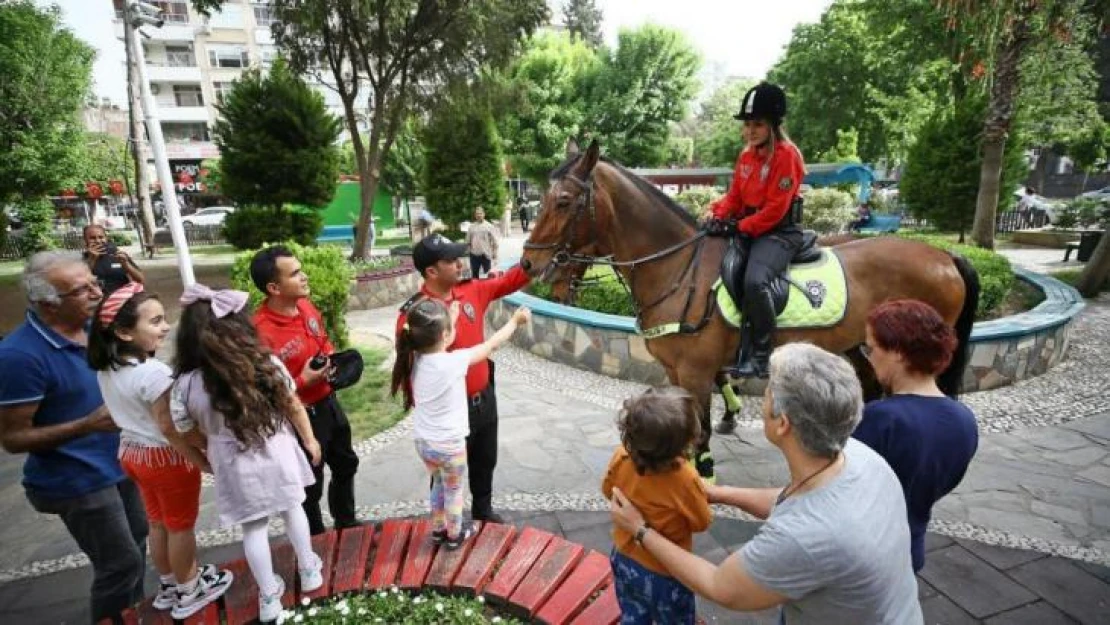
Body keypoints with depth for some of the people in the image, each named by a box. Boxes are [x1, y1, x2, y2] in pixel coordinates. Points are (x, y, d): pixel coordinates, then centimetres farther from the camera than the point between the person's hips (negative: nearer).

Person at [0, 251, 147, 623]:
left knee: (136, 542, 24)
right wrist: (87, 425, -32)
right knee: (121, 563, 5)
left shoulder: (93, 326, -4)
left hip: (117, 463, 8)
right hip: (78, 481, -8)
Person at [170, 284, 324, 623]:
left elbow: (192, 437, -4)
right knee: (291, 509, 24)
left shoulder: (186, 386, -18)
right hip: (278, 454, 1)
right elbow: (294, 407, -3)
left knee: (254, 528, 17)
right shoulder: (267, 363, -15)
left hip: (237, 467, -1)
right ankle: (309, 571, 40)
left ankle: (269, 597, 31)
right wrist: (309, 441, 12)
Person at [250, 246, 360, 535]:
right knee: (310, 485, 13)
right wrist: (303, 382, -29)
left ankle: (346, 522, 50)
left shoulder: (305, 305, -4)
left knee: (346, 465, 25)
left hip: (329, 402, 8)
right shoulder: (261, 332, -28)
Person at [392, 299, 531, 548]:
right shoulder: (454, 361, -25)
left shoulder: (415, 358, -10)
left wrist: (451, 318, 18)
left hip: (422, 441, 6)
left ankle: (439, 528, 45)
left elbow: (438, 343, 12)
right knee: (454, 491, 19)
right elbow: (491, 345, -13)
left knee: (439, 484, 28)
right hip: (449, 445, -5)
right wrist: (515, 321, 0)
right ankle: (454, 535, 38)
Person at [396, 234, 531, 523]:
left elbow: (508, 282, 6)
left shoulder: (472, 290, -4)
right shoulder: (414, 312, -23)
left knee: (485, 460, 26)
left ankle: (483, 510, 51)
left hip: (484, 397, 7)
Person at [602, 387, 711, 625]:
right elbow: (702, 522, -16)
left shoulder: (621, 457, -22)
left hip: (623, 559, 4)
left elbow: (608, 491, -2)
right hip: (663, 574, -3)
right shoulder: (685, 479, -35)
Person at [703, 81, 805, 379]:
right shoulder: (746, 156, 13)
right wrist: (717, 211, -5)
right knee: (728, 272, -20)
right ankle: (742, 345, -10)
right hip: (746, 229, 7)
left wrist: (743, 226, -17)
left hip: (779, 232, -7)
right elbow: (735, 197, 14)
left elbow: (775, 208, -15)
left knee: (754, 280, -31)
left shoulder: (786, 154, -9)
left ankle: (761, 355, -16)